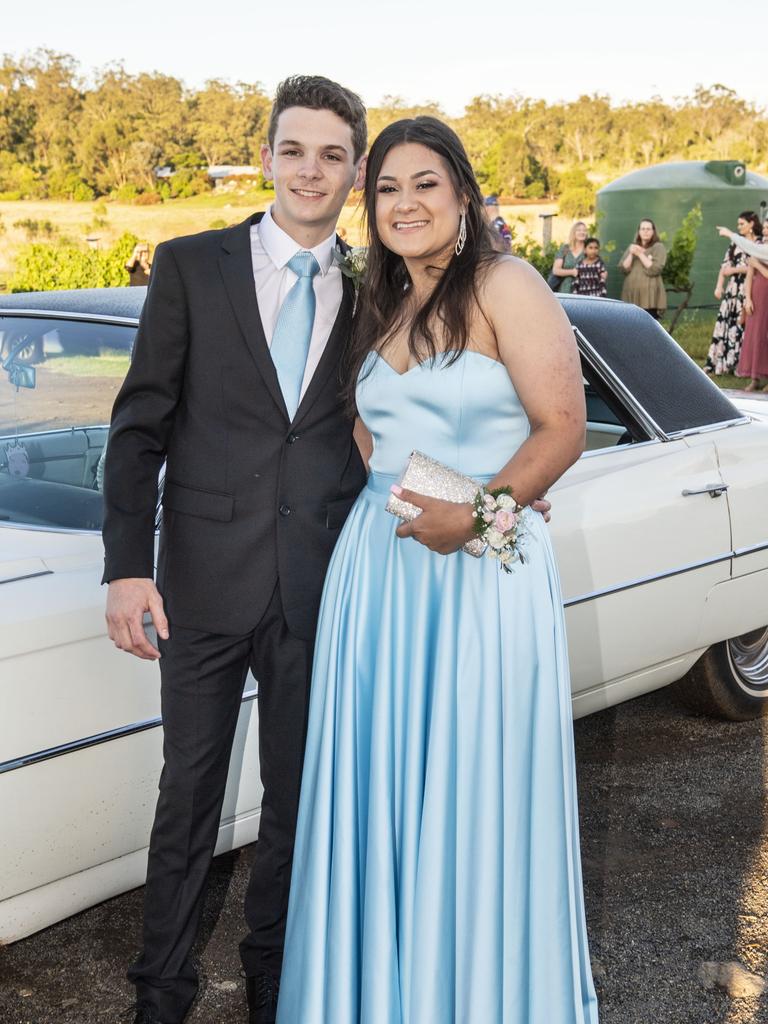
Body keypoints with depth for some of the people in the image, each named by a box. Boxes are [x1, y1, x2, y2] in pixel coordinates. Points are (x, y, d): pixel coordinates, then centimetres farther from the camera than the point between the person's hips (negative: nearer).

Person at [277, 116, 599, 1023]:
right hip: (379, 563, 6)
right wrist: (393, 497, 3)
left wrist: (473, 513, -20)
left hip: (481, 568, -6)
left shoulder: (504, 287, -6)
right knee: (378, 784, 8)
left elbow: (563, 427, -11)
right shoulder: (380, 308, 15)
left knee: (472, 789, 2)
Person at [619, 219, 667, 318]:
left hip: (650, 296, -5)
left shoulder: (658, 247, 1)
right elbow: (623, 269, 7)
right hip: (632, 295, 5)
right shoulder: (632, 247, 17)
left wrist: (640, 254, -12)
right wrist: (631, 254, -8)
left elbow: (655, 269, -12)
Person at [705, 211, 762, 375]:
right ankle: (717, 362, 3)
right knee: (725, 323, 1)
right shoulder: (735, 242, 15)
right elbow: (725, 265, 10)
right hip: (733, 289, 5)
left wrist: (734, 270, -9)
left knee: (742, 325, -6)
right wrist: (719, 286, 0)